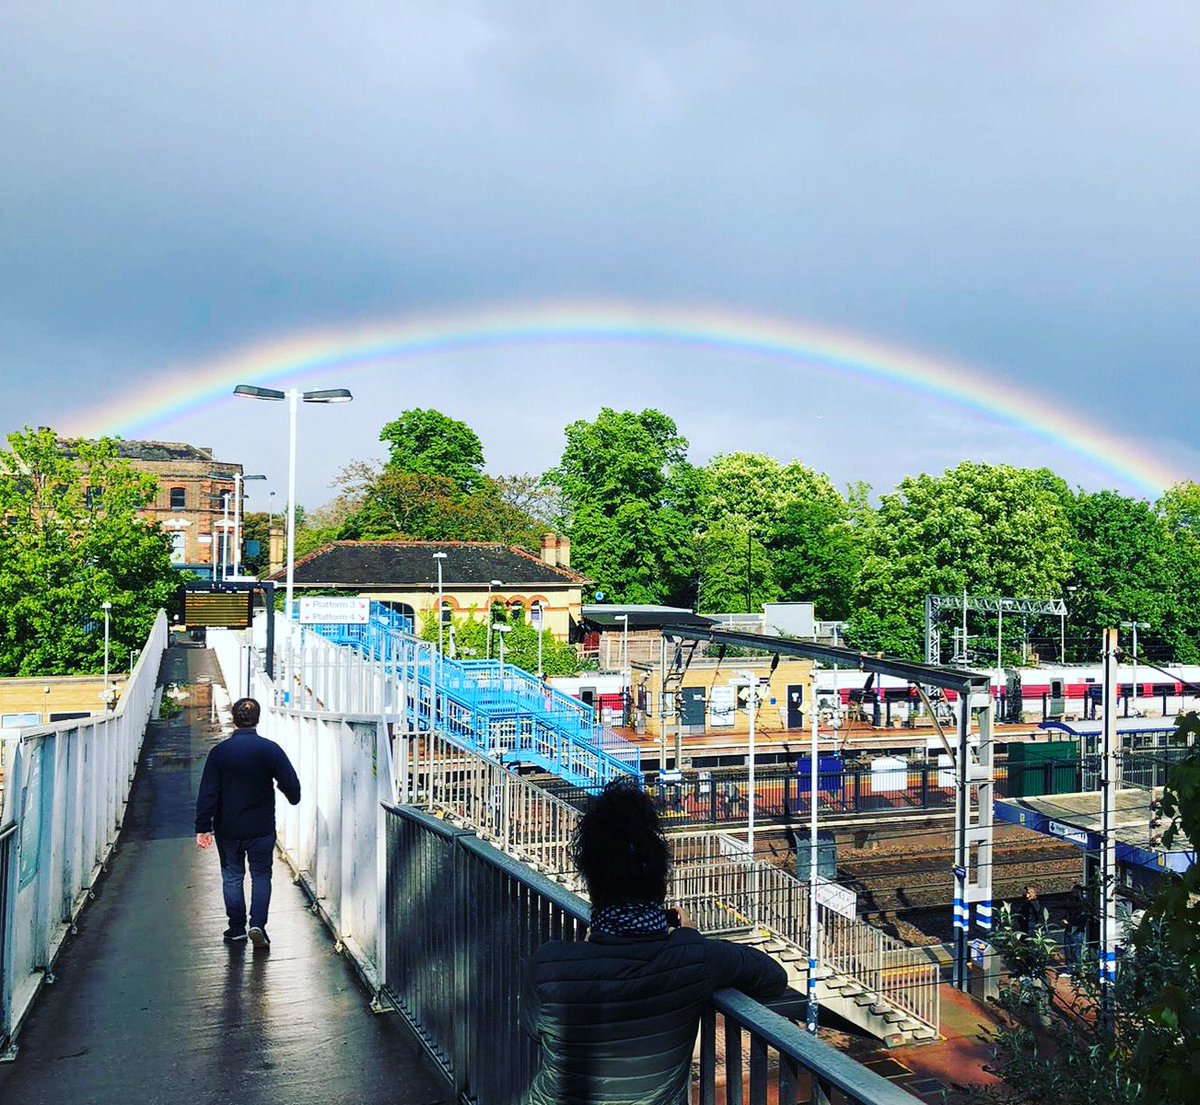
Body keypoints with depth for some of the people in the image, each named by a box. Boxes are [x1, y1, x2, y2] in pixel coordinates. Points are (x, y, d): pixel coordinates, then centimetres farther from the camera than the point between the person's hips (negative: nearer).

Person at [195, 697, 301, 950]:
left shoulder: (220, 751, -7)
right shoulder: (270, 749, -9)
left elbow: (207, 793, -8)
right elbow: (291, 785, -8)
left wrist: (203, 828, -4)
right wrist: (293, 798, 15)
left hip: (228, 828, 1)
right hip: (262, 828, 0)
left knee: (232, 877, 14)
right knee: (261, 876, 10)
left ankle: (237, 929, 19)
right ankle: (257, 924, -3)